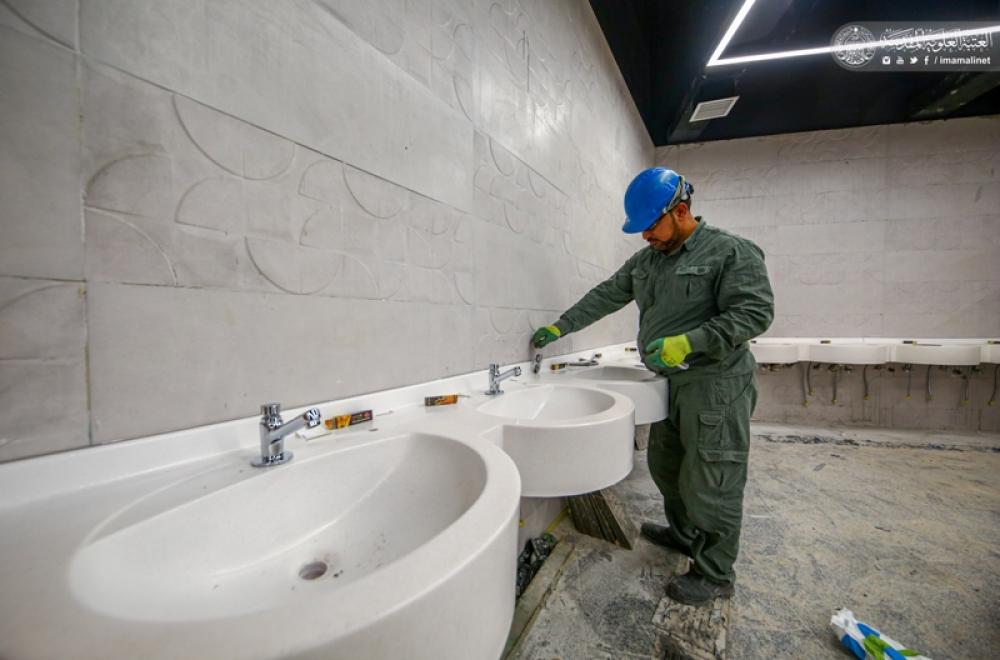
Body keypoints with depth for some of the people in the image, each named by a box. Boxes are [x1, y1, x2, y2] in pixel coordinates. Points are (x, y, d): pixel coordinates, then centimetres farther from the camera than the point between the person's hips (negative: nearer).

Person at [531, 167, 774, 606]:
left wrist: (688, 343, -25)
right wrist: (560, 327, 12)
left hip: (716, 385, -7)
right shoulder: (645, 260, 11)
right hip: (672, 384, 7)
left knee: (711, 482, 1)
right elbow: (605, 297, 14)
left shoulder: (731, 251, -9)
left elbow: (754, 313, -16)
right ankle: (684, 534, 42)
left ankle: (715, 574, 21)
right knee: (666, 466, 18)